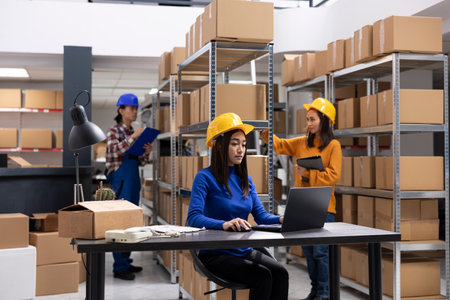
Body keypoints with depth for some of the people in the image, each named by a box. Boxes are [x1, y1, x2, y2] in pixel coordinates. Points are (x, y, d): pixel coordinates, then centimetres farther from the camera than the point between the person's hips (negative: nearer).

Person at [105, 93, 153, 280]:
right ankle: (119, 267, -5)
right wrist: (133, 137, -24)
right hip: (120, 180, -8)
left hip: (133, 181, 8)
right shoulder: (114, 131, -3)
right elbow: (114, 151, -22)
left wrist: (147, 152, -3)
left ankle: (126, 261, 20)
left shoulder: (134, 133, 16)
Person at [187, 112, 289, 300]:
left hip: (245, 250, 6)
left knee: (280, 272, -21)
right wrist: (224, 224, -38)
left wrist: (281, 219, -13)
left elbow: (260, 215, 8)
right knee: (262, 275, -27)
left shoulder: (245, 179, 13)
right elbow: (193, 218, -20)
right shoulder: (205, 177, -7)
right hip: (216, 254, -6)